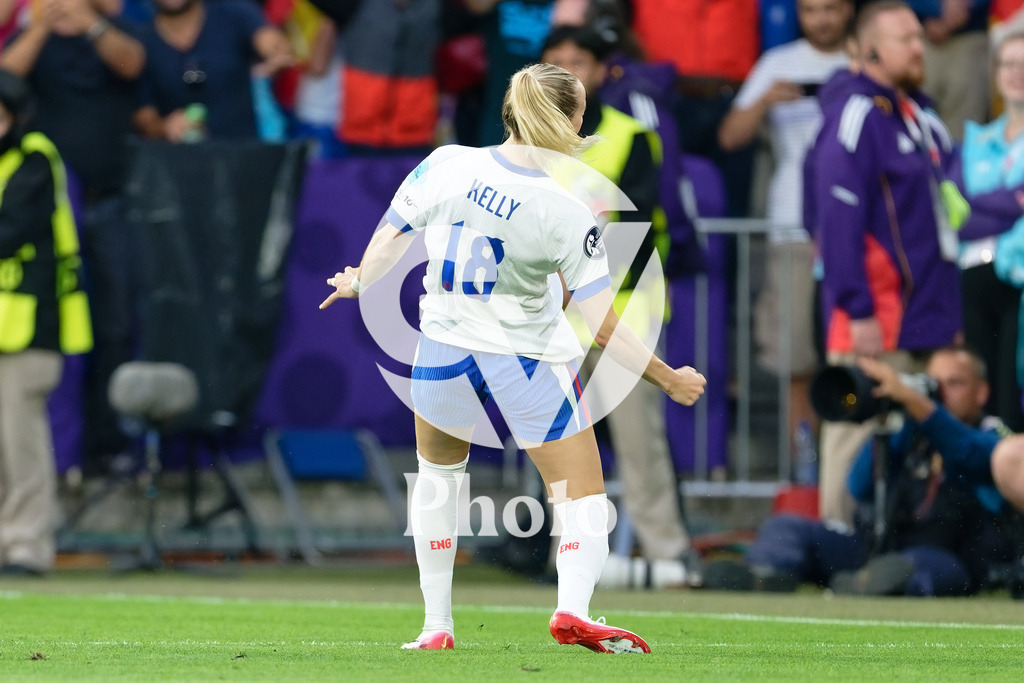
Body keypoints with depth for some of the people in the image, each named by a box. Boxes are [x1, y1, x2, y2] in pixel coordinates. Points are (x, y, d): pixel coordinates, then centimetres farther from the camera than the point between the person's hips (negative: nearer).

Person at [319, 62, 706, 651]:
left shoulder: (446, 165, -12)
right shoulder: (567, 212, -19)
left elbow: (389, 242, 1)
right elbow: (603, 325, -18)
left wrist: (357, 282, 23)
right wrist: (666, 378, -6)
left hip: (444, 351, 3)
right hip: (531, 360, -3)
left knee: (438, 473, 28)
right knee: (583, 496, 7)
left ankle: (437, 624, 27)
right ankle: (573, 608, -21)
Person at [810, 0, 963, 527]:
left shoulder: (922, 118, 18)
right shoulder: (855, 118, -9)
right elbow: (838, 221, -16)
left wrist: (949, 313, 19)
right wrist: (859, 313, -20)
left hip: (926, 323, 9)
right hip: (875, 325, -9)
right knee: (859, 439, -8)